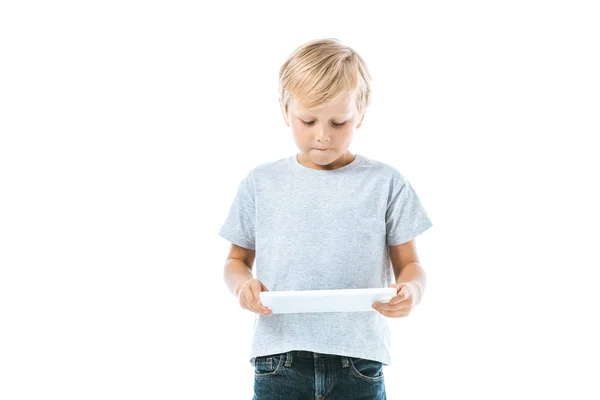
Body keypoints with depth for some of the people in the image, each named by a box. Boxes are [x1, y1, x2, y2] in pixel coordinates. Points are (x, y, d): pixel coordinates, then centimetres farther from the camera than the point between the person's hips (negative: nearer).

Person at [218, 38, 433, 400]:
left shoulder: (385, 183, 4)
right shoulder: (260, 184, 7)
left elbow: (409, 263, 6)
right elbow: (237, 259, 15)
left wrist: (411, 289, -16)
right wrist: (243, 284, -7)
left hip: (358, 360, -1)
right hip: (280, 363, 1)